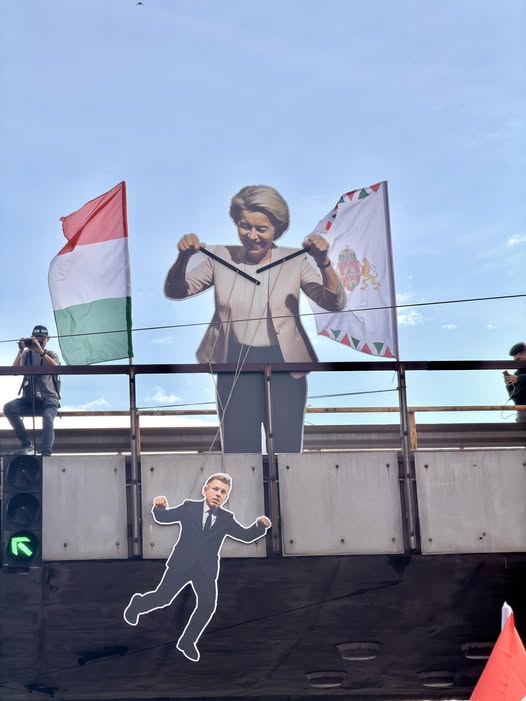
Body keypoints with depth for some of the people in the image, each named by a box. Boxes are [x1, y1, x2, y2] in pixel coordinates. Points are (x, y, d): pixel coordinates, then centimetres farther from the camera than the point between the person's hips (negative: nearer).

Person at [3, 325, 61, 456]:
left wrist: (41, 351, -23)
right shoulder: (27, 354, 14)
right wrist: (21, 351, -9)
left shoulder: (51, 354, 9)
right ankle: (27, 444, -17)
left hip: (48, 398, -2)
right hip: (29, 399, 3)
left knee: (47, 420, -33)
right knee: (8, 408, -26)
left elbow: (56, 367, -15)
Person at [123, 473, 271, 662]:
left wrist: (260, 525, -18)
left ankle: (187, 641, 10)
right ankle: (138, 604, 37)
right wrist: (160, 506, -26)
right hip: (182, 563, -2)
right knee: (163, 598, 3)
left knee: (207, 606, -9)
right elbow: (163, 517, -3)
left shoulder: (227, 519, 4)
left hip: (206, 570, 2)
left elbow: (246, 536, 1)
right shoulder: (189, 507, -2)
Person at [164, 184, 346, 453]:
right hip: (235, 368, 1)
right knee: (238, 447, 8)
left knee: (286, 448, 7)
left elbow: (334, 302, -9)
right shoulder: (221, 258, 1)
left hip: (284, 367, -1)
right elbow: (175, 291, 2)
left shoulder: (294, 261, -2)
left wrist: (323, 262, -27)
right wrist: (183, 258, -18)